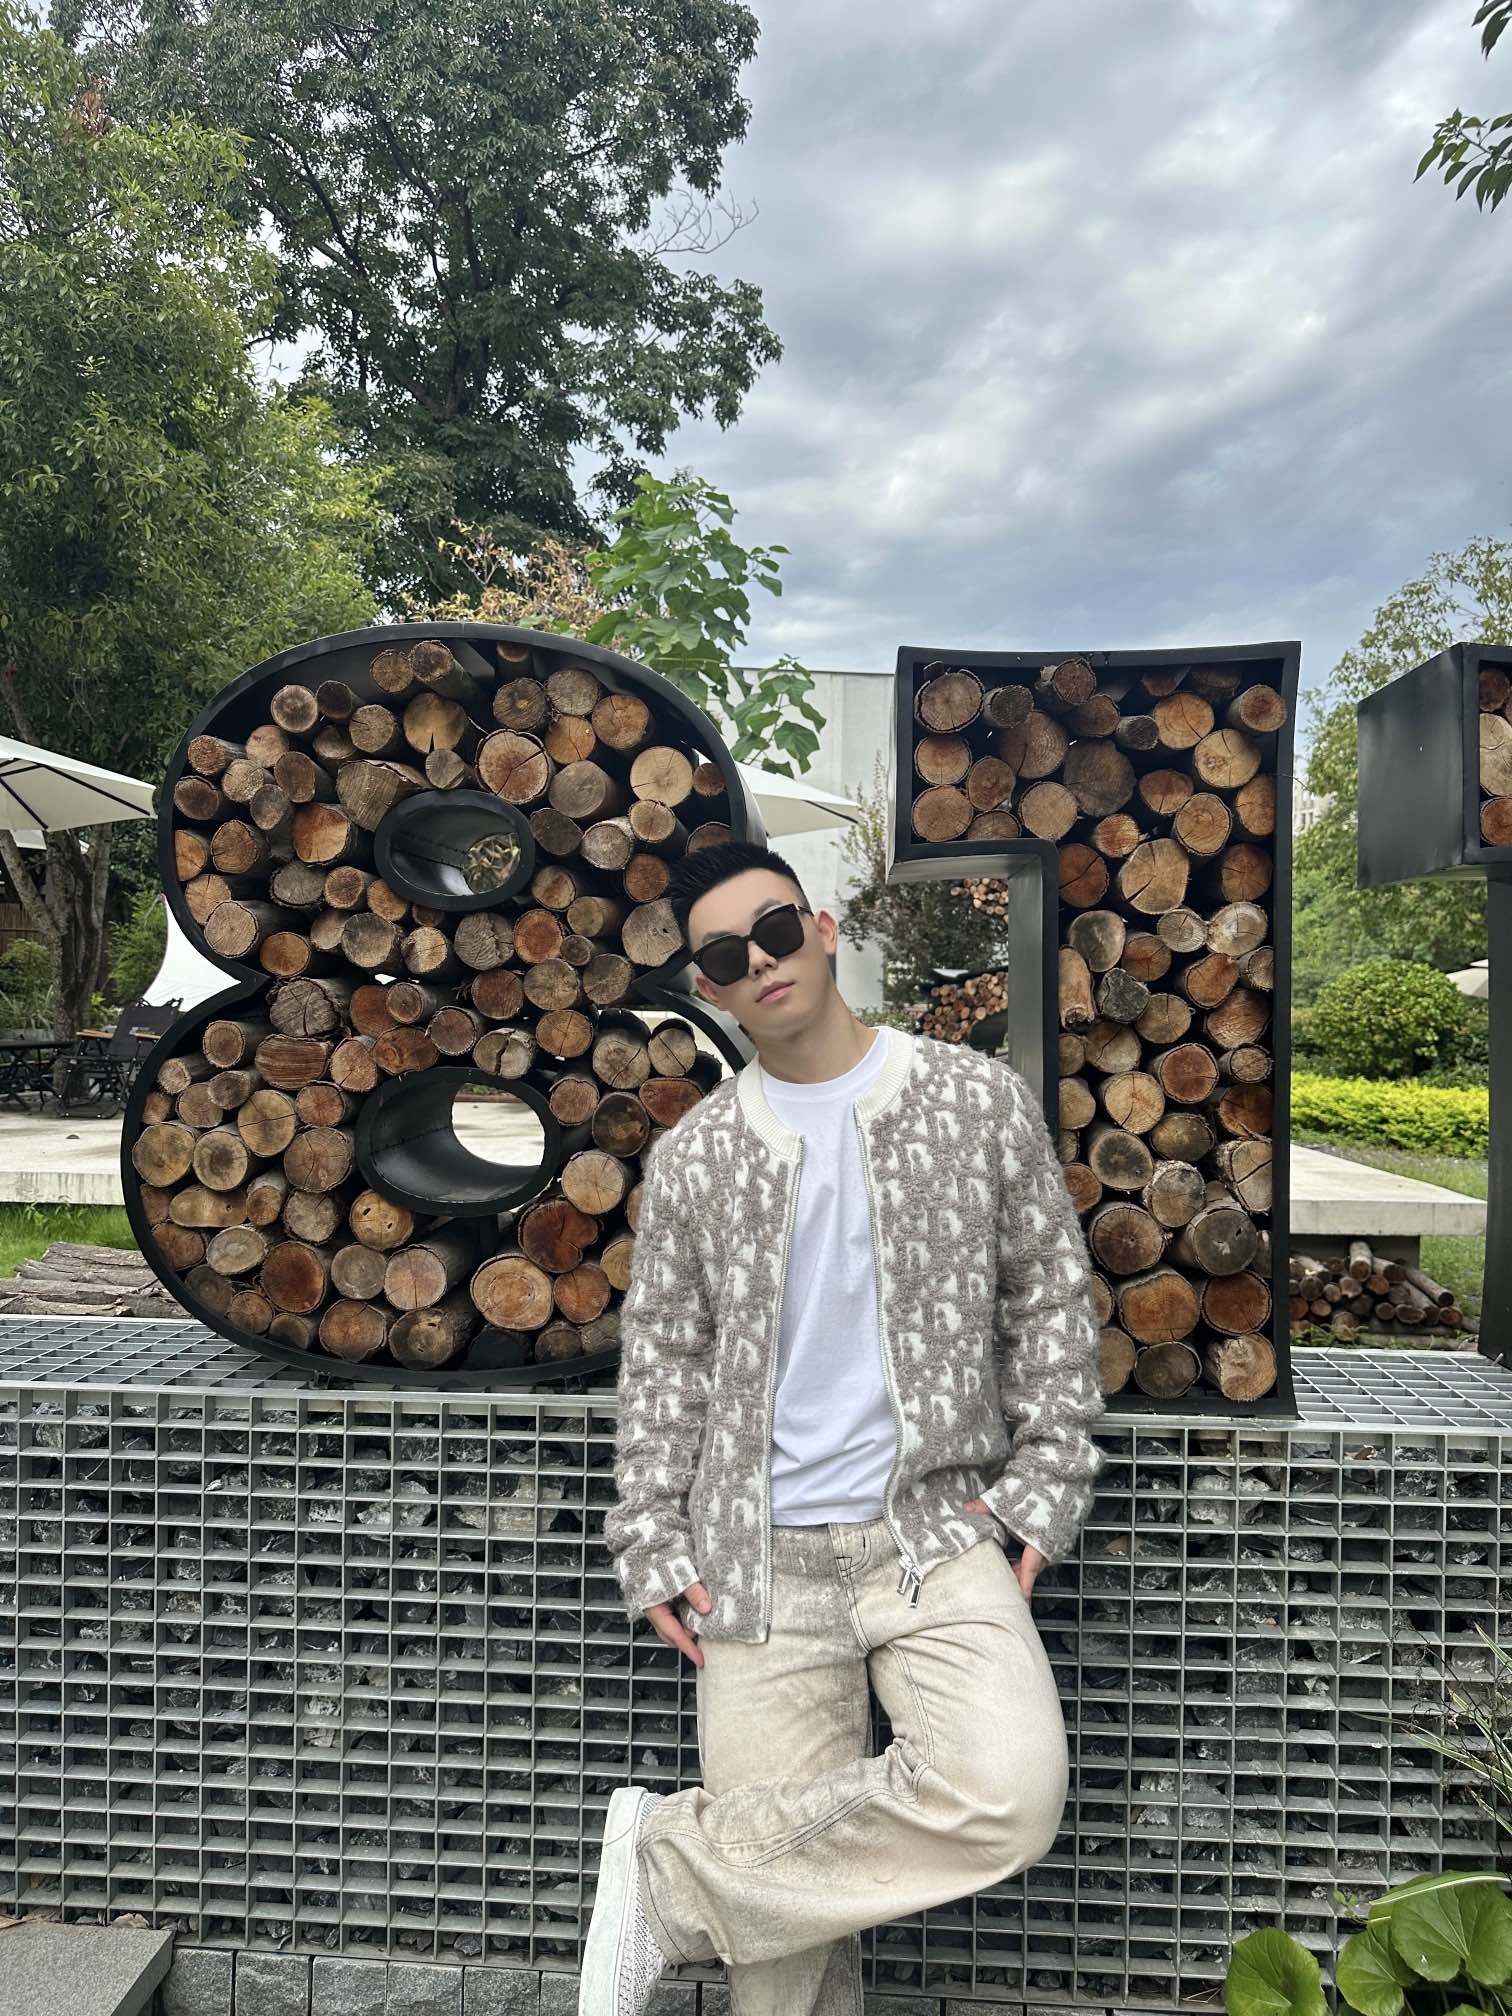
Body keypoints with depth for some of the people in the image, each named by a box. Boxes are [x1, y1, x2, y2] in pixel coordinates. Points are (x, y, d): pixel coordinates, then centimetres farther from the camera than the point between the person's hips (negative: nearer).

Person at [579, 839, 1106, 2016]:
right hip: (759, 1559, 1)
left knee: (1011, 1794, -22)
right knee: (785, 1912, 0)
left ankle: (671, 1871, -3)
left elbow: (1049, 1298, 7)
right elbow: (661, 1357, 9)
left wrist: (1044, 1487, 1)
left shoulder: (980, 1100, 1)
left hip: (937, 1528, 0)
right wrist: (652, 1547, 3)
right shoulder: (691, 1158, 4)